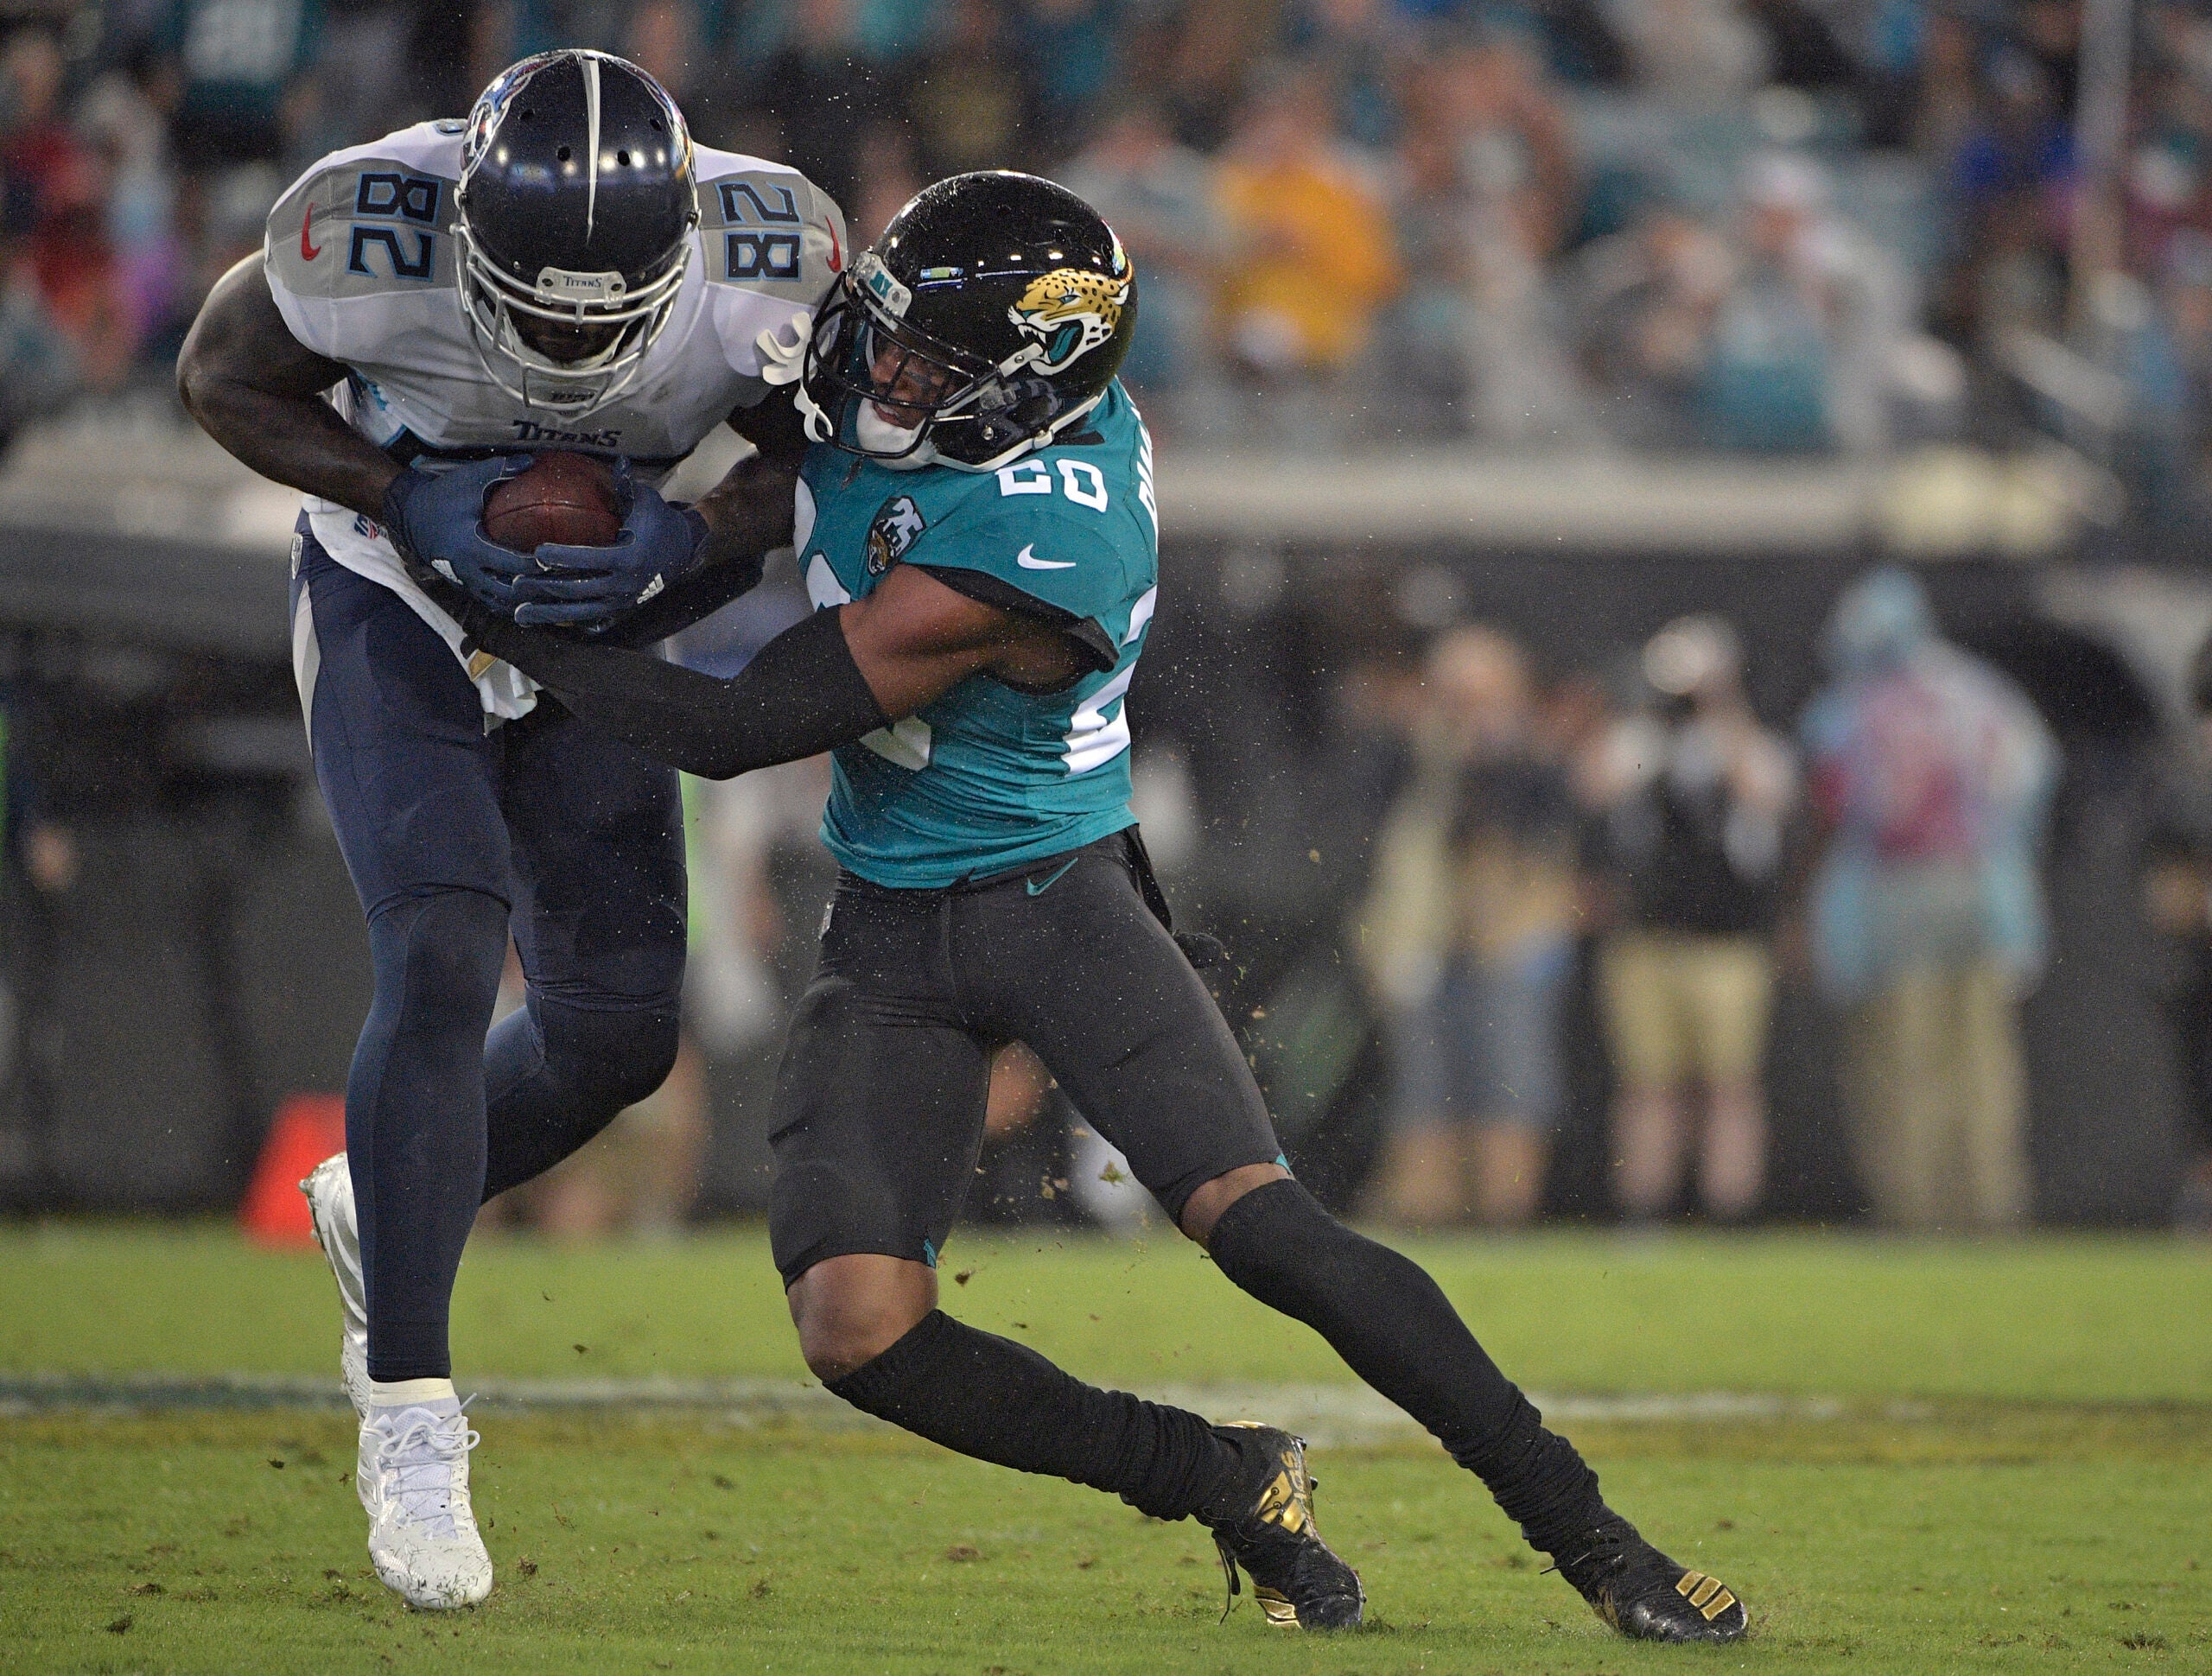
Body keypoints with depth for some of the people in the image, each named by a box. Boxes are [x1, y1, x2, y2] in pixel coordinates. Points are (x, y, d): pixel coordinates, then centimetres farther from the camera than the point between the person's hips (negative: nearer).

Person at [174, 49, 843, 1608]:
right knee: (443, 959, -21)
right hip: (394, 609, -3)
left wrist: (689, 537, -27)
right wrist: (410, 503, -27)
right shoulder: (371, 237, -34)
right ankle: (409, 1411, -14)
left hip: (599, 627, 3)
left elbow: (819, 444, -8)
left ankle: (385, 1215, 35)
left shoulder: (770, 263, -28)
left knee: (618, 1031, 4)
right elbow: (227, 375, -14)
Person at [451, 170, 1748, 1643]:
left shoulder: (1012, 558, -29)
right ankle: (1229, 1488, 5)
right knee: (858, 1329, -13)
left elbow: (738, 732, -23)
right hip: (887, 938, 7)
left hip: (1057, 900, -7)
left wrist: (530, 644, -12)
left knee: (1256, 1220, -23)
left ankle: (1587, 1535, -11)